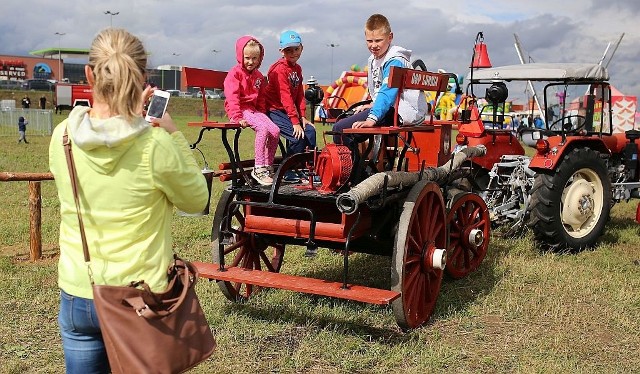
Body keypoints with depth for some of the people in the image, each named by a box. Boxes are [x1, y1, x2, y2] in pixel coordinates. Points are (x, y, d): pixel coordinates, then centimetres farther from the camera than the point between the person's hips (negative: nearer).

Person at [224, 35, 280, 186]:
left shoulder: (258, 76, 18)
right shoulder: (235, 73, -5)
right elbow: (232, 97, -15)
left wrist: (262, 113, 9)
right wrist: (238, 117, -25)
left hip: (254, 110, 7)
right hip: (241, 110, -7)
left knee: (275, 130, -14)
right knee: (263, 128, -30)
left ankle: (268, 167, -5)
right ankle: (259, 169, -27)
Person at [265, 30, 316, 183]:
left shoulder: (297, 68, 12)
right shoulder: (280, 69, -16)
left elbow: (300, 95, 11)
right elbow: (286, 97, -21)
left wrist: (303, 117, 0)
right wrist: (295, 122, -24)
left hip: (288, 111, 8)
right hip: (274, 111, -8)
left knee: (310, 131, -7)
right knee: (297, 136, -20)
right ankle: (288, 172, -6)